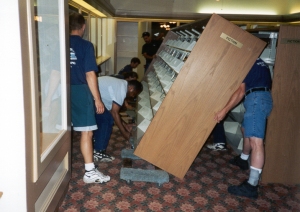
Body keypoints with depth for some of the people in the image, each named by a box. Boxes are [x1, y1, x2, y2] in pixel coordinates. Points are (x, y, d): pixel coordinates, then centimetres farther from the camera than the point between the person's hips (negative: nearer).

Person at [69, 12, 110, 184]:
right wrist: (97, 99, -7)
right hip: (80, 92, -5)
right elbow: (90, 75, -12)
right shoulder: (86, 45, -8)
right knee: (87, 132, -1)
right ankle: (90, 171, 2)